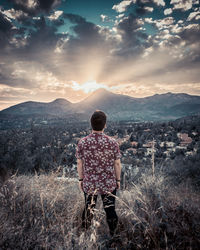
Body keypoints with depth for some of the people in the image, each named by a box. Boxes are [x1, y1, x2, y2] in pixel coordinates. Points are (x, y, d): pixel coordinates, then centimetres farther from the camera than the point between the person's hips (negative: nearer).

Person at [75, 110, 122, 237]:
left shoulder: (82, 142, -14)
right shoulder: (113, 142, -16)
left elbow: (79, 164, -5)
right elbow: (117, 164, -8)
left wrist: (81, 179, 10)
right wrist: (118, 179, 7)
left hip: (89, 184, 1)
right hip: (109, 184, -1)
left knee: (88, 210, 22)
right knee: (110, 210, 19)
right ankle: (112, 235, 39)